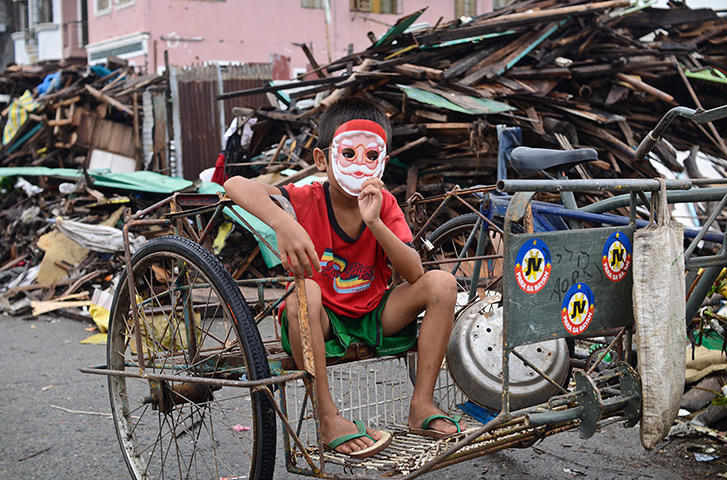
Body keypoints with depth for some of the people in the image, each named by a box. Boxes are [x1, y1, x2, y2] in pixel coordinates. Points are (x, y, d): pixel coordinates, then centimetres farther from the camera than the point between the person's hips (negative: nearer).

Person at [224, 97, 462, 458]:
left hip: (373, 318, 4)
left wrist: (374, 222, -29)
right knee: (304, 292, -37)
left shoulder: (384, 204, -5)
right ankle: (328, 417, -26)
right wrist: (284, 224, -48)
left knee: (441, 282, -15)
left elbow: (414, 274, -16)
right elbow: (236, 186, -32)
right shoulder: (306, 201, -15)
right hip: (321, 322, -3)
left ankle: (421, 405, -10)